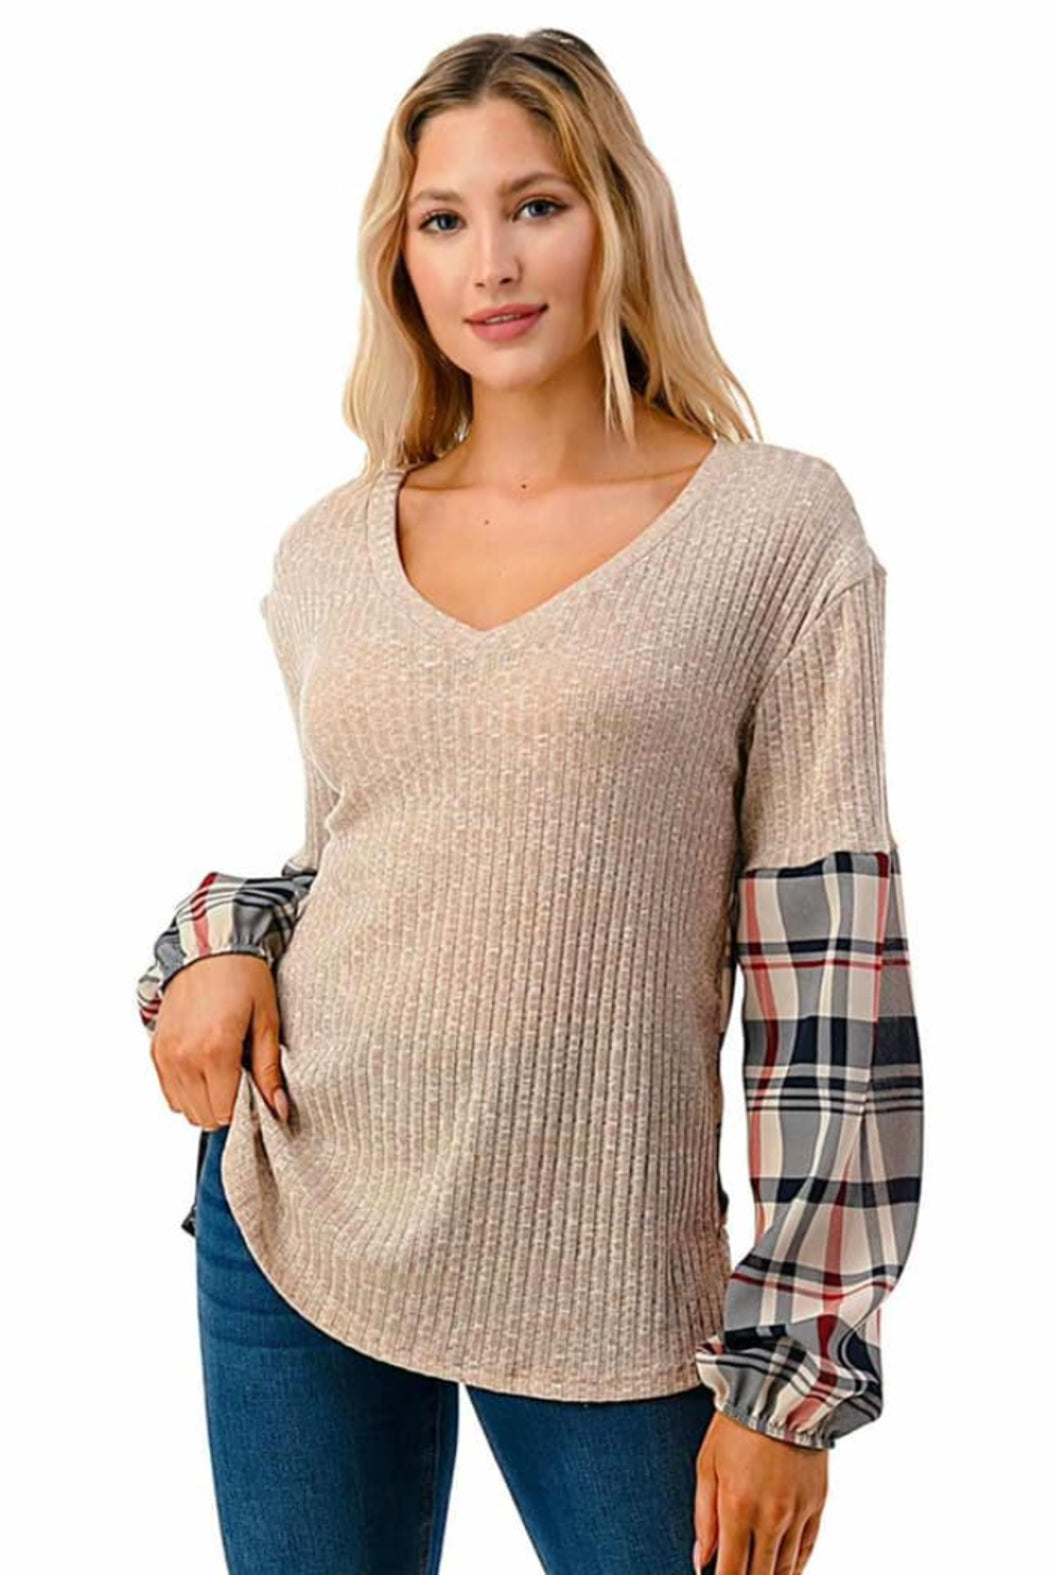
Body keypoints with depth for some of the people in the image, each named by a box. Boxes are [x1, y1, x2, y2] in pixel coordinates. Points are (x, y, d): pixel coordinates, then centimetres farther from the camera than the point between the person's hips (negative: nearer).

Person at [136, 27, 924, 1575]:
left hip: (604, 1277, -3)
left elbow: (829, 970, -8)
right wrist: (223, 939, -4)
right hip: (297, 1224, 4)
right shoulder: (329, 551, 5)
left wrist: (794, 1372, -8)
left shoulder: (777, 526, -7)